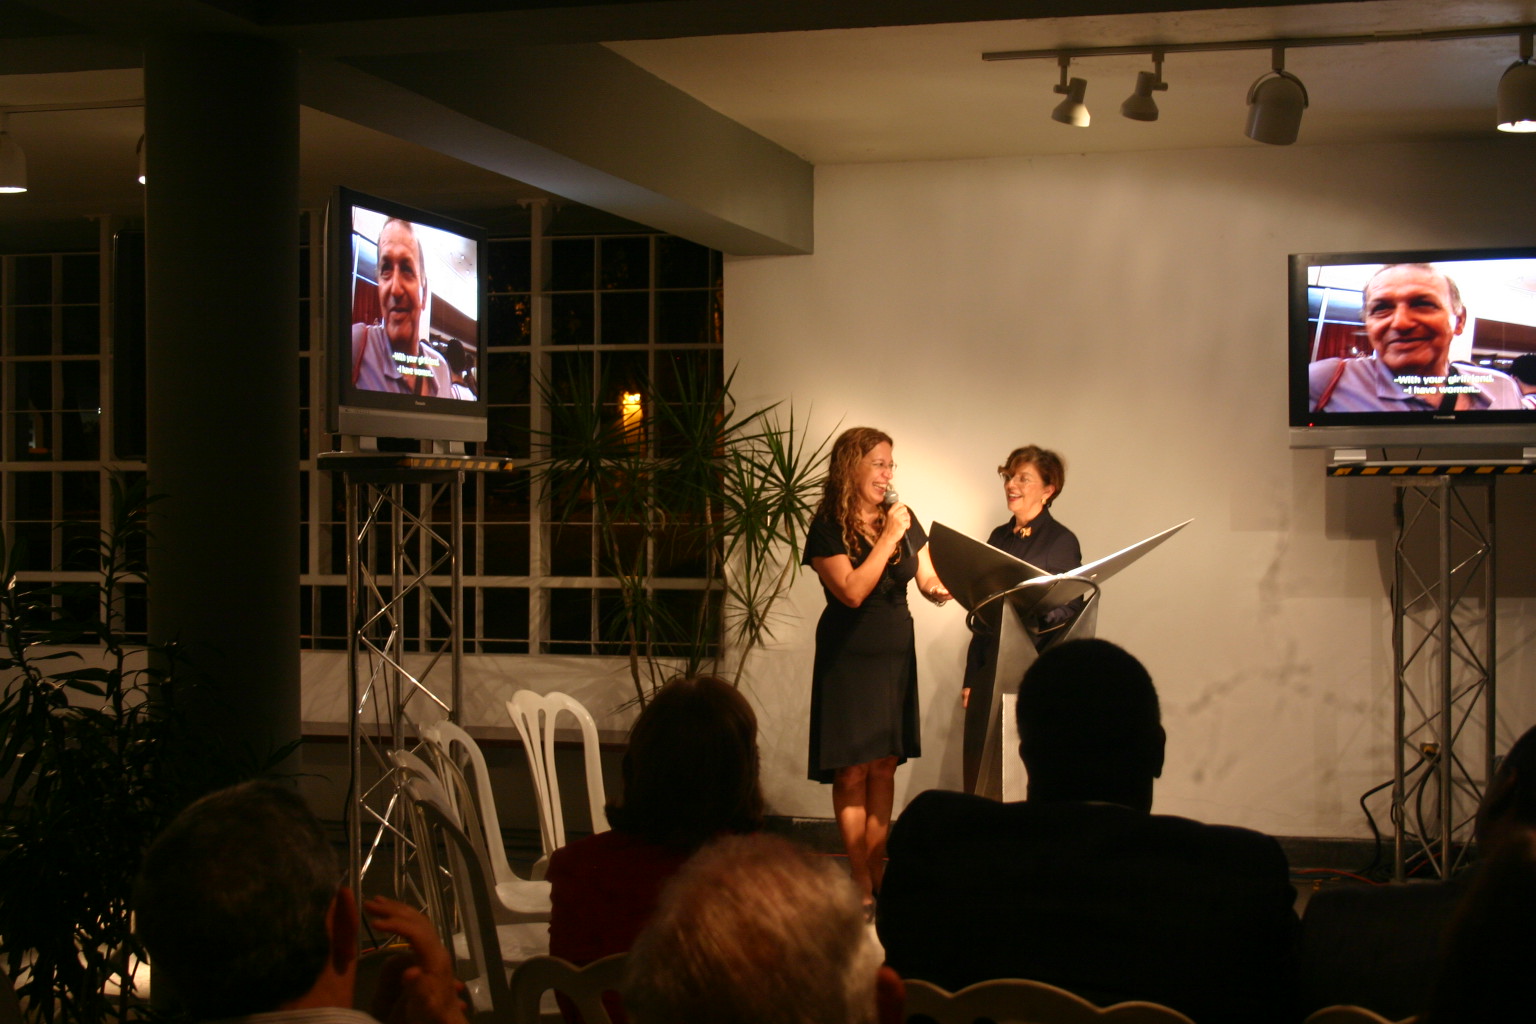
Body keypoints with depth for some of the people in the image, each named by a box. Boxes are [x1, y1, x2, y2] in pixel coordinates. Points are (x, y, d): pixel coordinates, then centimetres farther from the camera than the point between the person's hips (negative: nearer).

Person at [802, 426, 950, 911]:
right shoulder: (828, 528, -9)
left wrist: (945, 588, -16)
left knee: (885, 766, 7)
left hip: (896, 654, 5)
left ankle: (878, 874, 13)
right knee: (854, 770, -2)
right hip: (849, 657, -5)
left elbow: (931, 581, 7)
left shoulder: (903, 519, 6)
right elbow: (852, 591, -19)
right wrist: (886, 539, -18)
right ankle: (861, 885, 3)